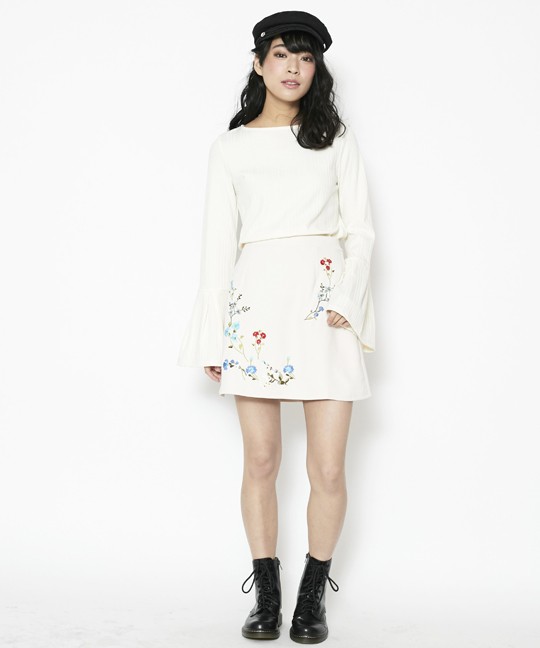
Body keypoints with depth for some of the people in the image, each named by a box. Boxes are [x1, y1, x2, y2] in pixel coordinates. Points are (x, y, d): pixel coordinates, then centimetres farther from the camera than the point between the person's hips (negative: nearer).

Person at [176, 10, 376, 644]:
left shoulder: (336, 137, 13)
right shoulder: (230, 146, 12)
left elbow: (359, 229, 8)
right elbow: (217, 242, 10)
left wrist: (346, 300, -8)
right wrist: (211, 337, 5)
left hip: (326, 301, 0)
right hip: (257, 302, 0)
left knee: (328, 467, -2)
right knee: (261, 461, 3)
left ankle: (313, 596, 16)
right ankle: (266, 594, 17)